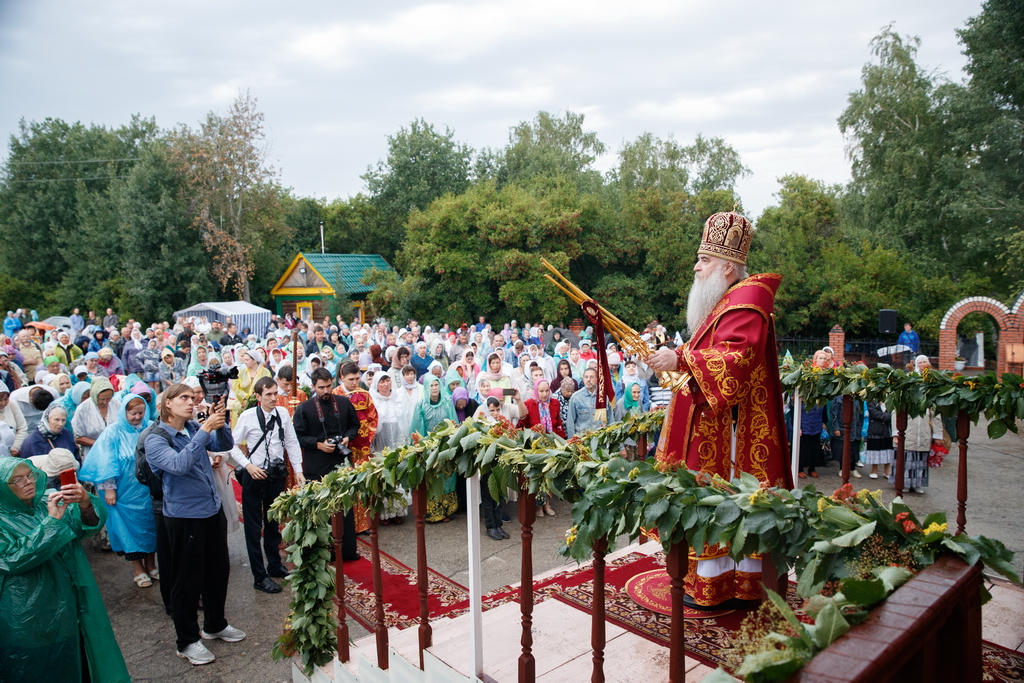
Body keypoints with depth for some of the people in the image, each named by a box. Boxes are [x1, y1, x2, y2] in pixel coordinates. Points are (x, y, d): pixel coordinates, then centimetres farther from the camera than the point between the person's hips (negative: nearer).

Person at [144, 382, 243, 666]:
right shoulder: (155, 439, -13)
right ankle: (187, 641, 23)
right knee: (188, 579, 6)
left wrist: (219, 422, -19)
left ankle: (215, 625, 37)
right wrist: (205, 430, -31)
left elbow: (225, 445, -1)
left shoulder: (195, 428, 4)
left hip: (213, 510, 6)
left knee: (219, 570, 17)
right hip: (184, 515, -6)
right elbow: (179, 464, -28)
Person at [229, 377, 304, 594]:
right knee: (254, 527, 5)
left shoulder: (283, 413, -4)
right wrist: (247, 465, -15)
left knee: (273, 523, 19)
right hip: (254, 475, -3)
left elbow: (292, 443, 2)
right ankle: (260, 576, 16)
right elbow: (232, 445, -5)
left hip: (277, 475, 3)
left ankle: (274, 565, 36)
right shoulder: (247, 416, -11)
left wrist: (298, 470, -2)